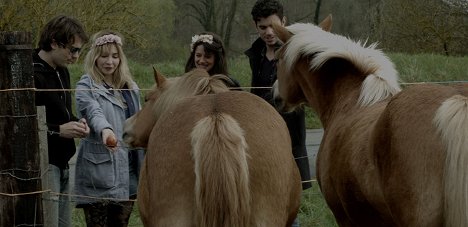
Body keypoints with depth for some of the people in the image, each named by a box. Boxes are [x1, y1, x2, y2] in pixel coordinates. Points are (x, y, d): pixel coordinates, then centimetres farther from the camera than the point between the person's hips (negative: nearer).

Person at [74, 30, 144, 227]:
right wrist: (105, 130, -47)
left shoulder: (130, 88, 14)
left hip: (128, 173, 6)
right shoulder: (86, 87, -5)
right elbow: (94, 113, -25)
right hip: (98, 173, -6)